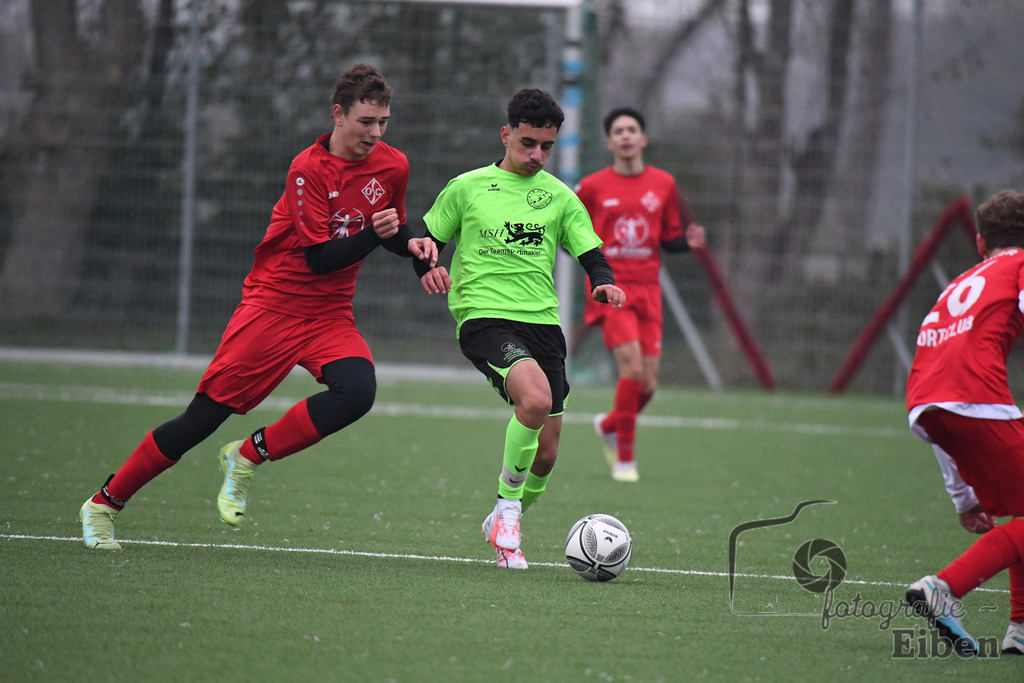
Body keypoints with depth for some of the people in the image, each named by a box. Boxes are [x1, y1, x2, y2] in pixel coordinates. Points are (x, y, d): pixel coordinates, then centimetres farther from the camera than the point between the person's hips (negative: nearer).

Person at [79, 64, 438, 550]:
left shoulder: (393, 167, 2)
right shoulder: (308, 170, -14)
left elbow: (391, 232, 20)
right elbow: (320, 258, -18)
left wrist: (412, 244, -1)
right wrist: (371, 235, -32)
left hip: (330, 314, 4)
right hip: (274, 304, -4)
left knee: (357, 391, -27)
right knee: (205, 415, -7)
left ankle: (249, 456, -9)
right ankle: (104, 503, 9)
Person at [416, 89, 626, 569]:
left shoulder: (559, 197, 13)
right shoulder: (467, 188, 7)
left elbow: (591, 256, 12)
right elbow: (427, 239, 13)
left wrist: (605, 284, -10)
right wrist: (427, 269, -9)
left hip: (542, 320, 4)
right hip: (483, 316, -4)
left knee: (544, 454, 4)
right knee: (536, 397, -33)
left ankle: (504, 524, 32)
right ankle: (507, 503, -14)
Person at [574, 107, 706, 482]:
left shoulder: (663, 184, 9)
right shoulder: (592, 187, 1)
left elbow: (669, 239, 15)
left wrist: (688, 241, -5)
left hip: (647, 289, 3)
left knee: (648, 384, -1)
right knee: (632, 365, -21)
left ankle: (608, 425, 32)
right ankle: (624, 459, -9)